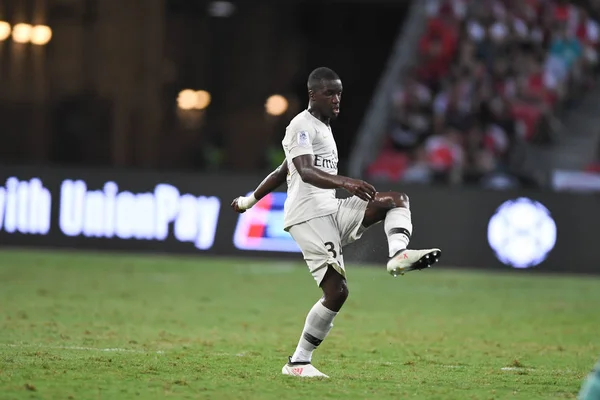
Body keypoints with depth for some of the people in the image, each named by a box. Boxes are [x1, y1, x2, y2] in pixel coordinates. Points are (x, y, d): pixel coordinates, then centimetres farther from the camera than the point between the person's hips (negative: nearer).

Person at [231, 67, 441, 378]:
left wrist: (250, 200, 44)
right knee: (336, 291, -17)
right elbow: (305, 172, -24)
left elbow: (281, 172, 34)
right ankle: (298, 362, -10)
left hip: (332, 212, 9)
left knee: (397, 199, -6)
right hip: (309, 216, -9)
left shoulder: (323, 128, 24)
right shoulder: (302, 126, -6)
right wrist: (344, 182, -41)